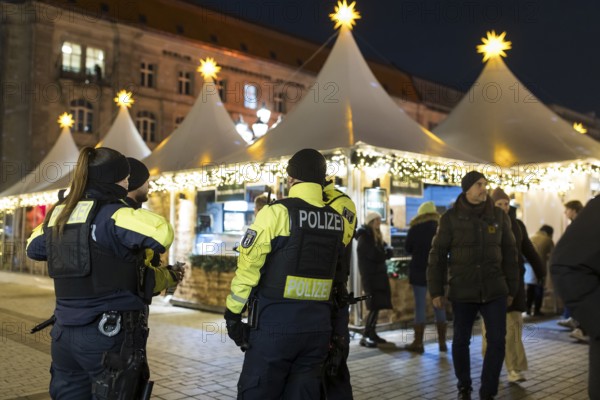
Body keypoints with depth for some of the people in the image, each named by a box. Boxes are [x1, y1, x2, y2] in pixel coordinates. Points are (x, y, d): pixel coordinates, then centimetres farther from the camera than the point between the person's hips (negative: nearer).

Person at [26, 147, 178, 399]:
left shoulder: (57, 215, 9)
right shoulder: (111, 214, -14)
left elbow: (33, 248, 28)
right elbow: (162, 232, -29)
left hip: (65, 331, 7)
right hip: (111, 332, -7)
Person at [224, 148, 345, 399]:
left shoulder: (276, 213, -10)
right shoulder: (337, 221, 5)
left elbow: (248, 267, -9)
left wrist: (233, 313, -1)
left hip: (275, 323, -5)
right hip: (318, 326, 5)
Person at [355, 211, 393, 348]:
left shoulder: (377, 236, 18)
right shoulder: (364, 237, -10)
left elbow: (388, 251, 10)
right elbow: (374, 255, -20)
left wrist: (384, 252, -12)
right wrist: (384, 254, -2)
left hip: (378, 275, 9)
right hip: (370, 276, -9)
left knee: (377, 305, 8)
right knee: (375, 306, -12)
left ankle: (372, 333, 15)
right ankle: (365, 336, -11)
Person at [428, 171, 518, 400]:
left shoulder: (499, 216, 5)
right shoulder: (450, 218, -3)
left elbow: (509, 254, 10)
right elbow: (438, 255, -1)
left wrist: (511, 289, 10)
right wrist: (436, 290, -3)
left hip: (494, 289, 2)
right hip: (462, 291, -2)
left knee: (497, 340, -1)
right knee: (461, 340, 9)